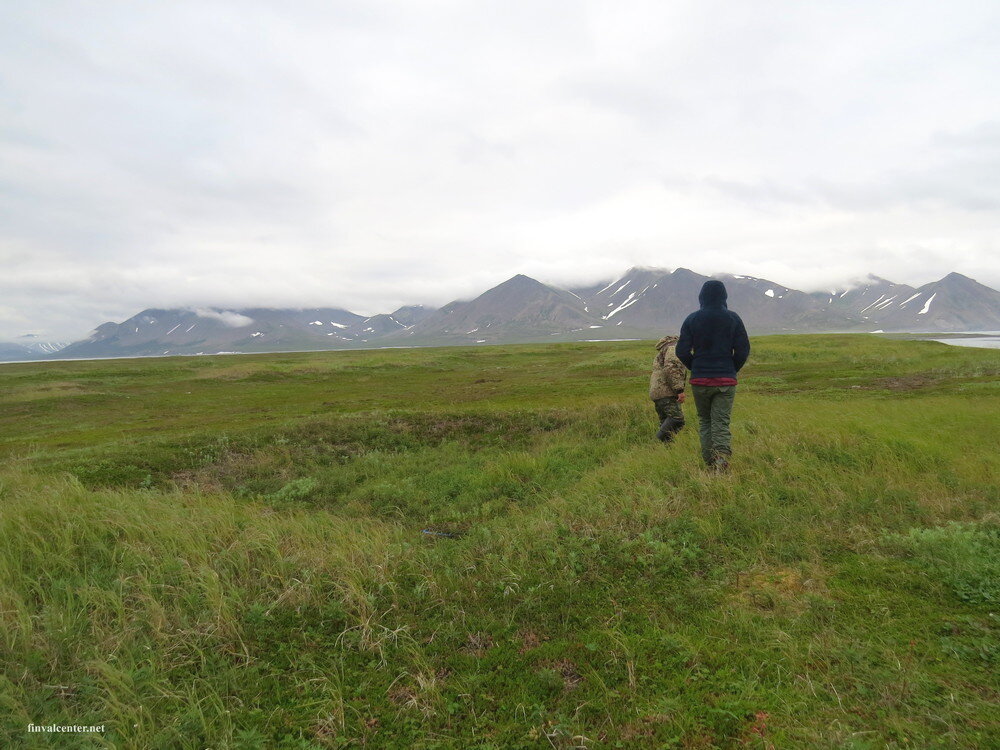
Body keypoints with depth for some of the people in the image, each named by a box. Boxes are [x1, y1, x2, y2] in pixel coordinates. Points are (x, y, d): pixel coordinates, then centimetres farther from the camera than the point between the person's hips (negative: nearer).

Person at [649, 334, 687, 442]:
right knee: (677, 418, -18)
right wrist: (679, 390, -23)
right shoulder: (674, 347, -8)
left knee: (666, 423, 8)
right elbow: (671, 369, -22)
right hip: (665, 392, -11)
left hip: (657, 392, 11)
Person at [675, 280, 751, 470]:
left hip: (699, 380, 0)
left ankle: (710, 460, 10)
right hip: (726, 380, 0)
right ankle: (722, 456, -20)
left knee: (704, 420, 14)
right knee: (721, 422, 1)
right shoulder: (733, 318, 0)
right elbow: (743, 350, -2)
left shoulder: (692, 319, -1)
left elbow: (682, 351, -4)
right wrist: (733, 369, 13)